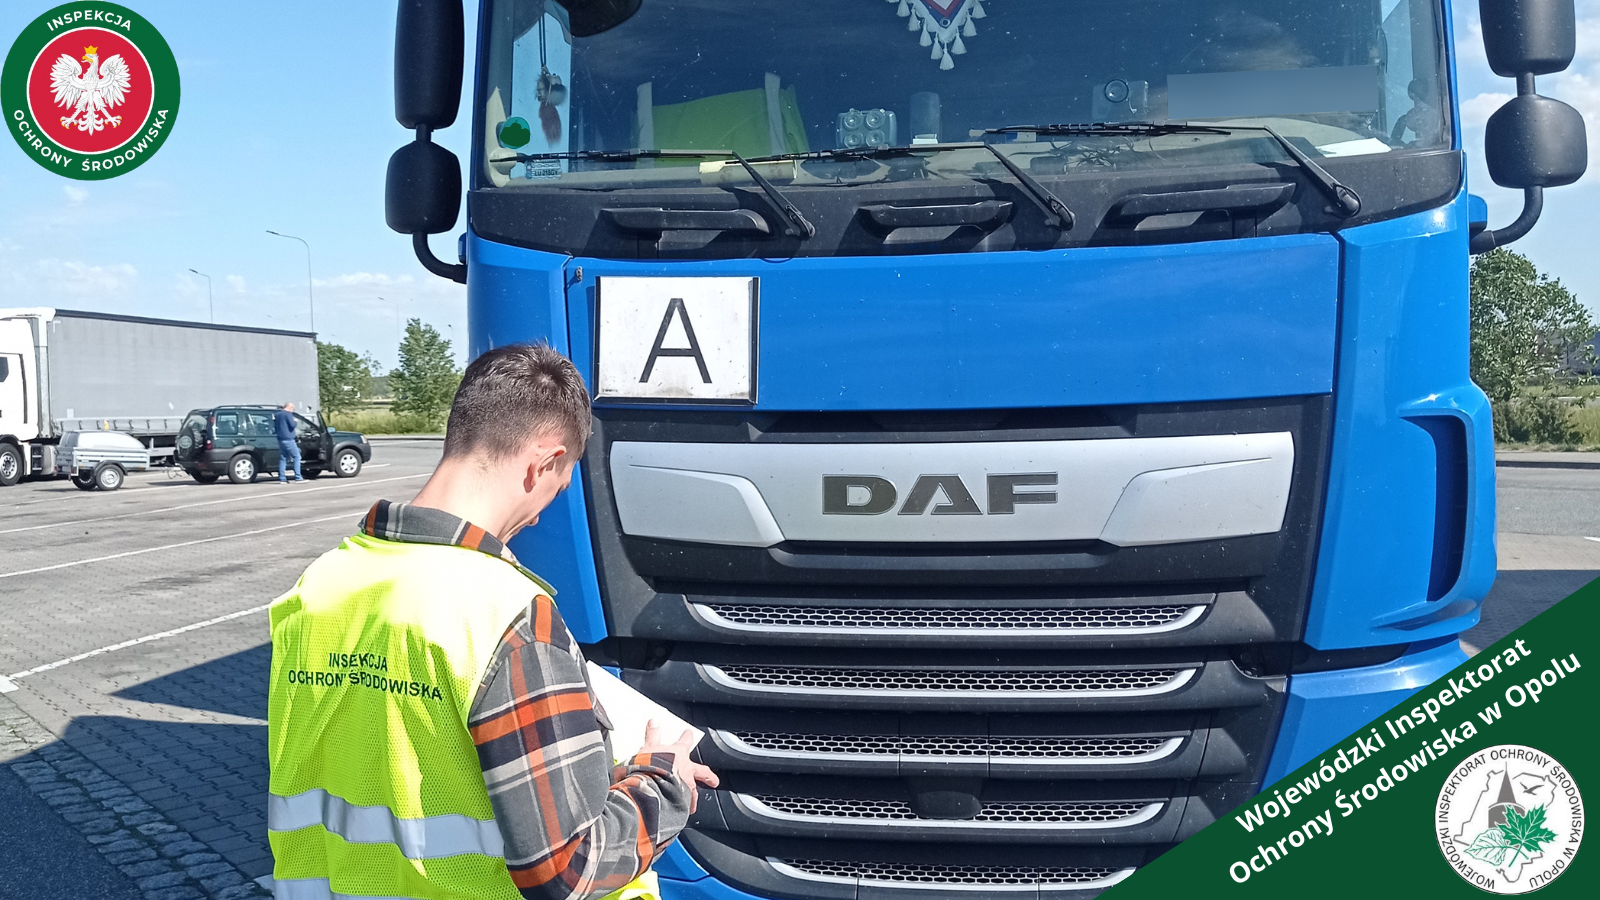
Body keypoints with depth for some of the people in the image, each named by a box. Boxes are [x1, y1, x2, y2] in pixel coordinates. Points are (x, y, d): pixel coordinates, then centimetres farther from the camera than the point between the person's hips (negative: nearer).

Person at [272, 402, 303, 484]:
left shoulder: (277, 415, 17)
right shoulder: (288, 414, -9)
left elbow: (275, 427, 25)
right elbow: (292, 425, -18)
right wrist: (294, 421, 0)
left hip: (280, 439, 8)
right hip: (288, 439, -8)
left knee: (282, 459, 9)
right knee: (297, 457, -5)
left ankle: (282, 479, 6)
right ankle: (298, 478, -10)